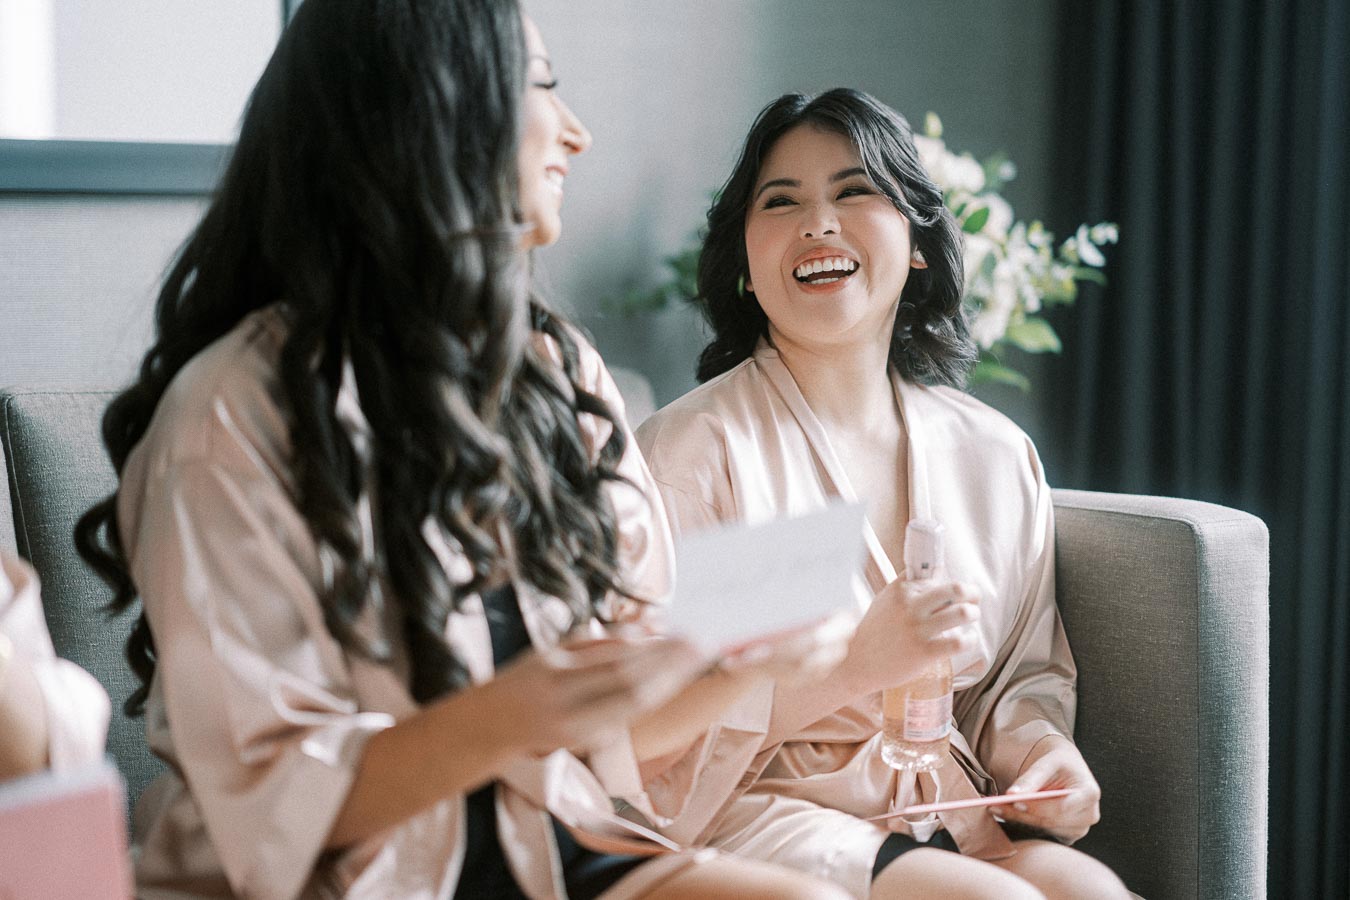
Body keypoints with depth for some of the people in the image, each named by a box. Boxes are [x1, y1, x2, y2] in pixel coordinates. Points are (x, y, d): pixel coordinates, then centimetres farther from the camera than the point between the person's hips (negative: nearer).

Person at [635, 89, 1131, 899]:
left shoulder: (996, 455, 11)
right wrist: (854, 663, -21)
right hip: (759, 811, -5)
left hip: (952, 807, 6)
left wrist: (1041, 749, -3)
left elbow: (1027, 672, 21)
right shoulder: (691, 449, -5)